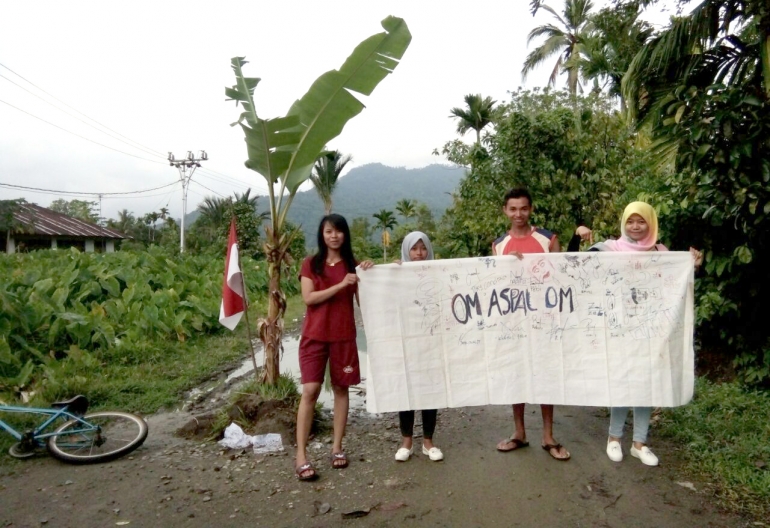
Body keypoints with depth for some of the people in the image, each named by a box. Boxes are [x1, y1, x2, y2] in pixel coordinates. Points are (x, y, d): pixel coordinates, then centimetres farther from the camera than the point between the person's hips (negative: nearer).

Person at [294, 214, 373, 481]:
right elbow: (308, 298, -10)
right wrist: (340, 285, -18)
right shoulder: (310, 264, 3)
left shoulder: (353, 265, 8)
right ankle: (301, 455, -2)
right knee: (310, 390, -7)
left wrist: (367, 276, -12)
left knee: (341, 388, 7)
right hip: (314, 335, -2)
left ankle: (337, 446, 19)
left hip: (344, 335, 2)